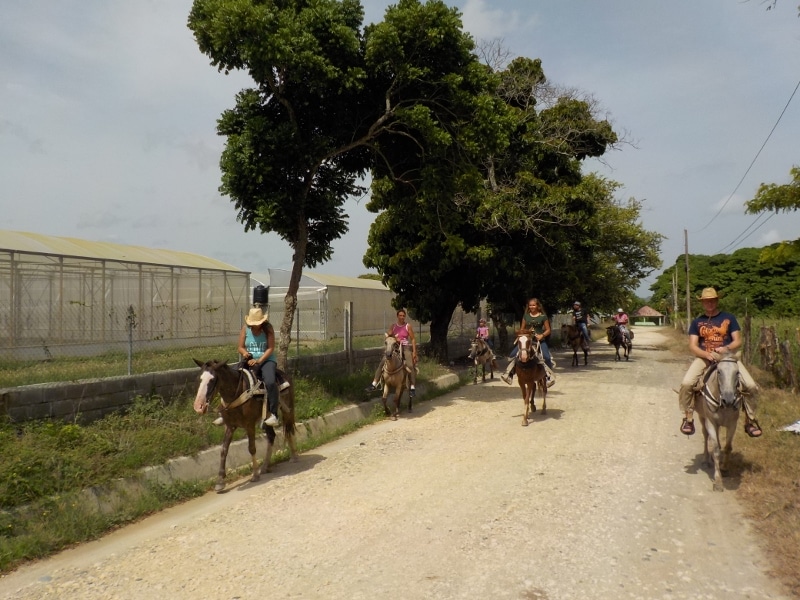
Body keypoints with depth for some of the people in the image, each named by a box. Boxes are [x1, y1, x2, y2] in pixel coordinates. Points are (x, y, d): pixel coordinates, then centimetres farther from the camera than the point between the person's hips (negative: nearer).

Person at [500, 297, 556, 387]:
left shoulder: (543, 316, 0)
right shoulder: (526, 315, 9)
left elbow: (548, 330, 2)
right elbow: (522, 328, 15)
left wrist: (542, 335, -16)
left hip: (539, 340, -3)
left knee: (546, 357, -24)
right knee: (513, 354, -10)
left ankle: (550, 376, -9)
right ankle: (508, 374, 1)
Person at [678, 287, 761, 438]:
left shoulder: (729, 318, 8)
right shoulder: (697, 322, 9)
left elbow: (738, 341, 3)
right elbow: (692, 346, 2)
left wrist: (727, 348, -19)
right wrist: (707, 354, -18)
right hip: (704, 357, 0)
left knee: (751, 386, -18)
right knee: (686, 384, -25)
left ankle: (750, 420, 6)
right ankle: (688, 418, -6)